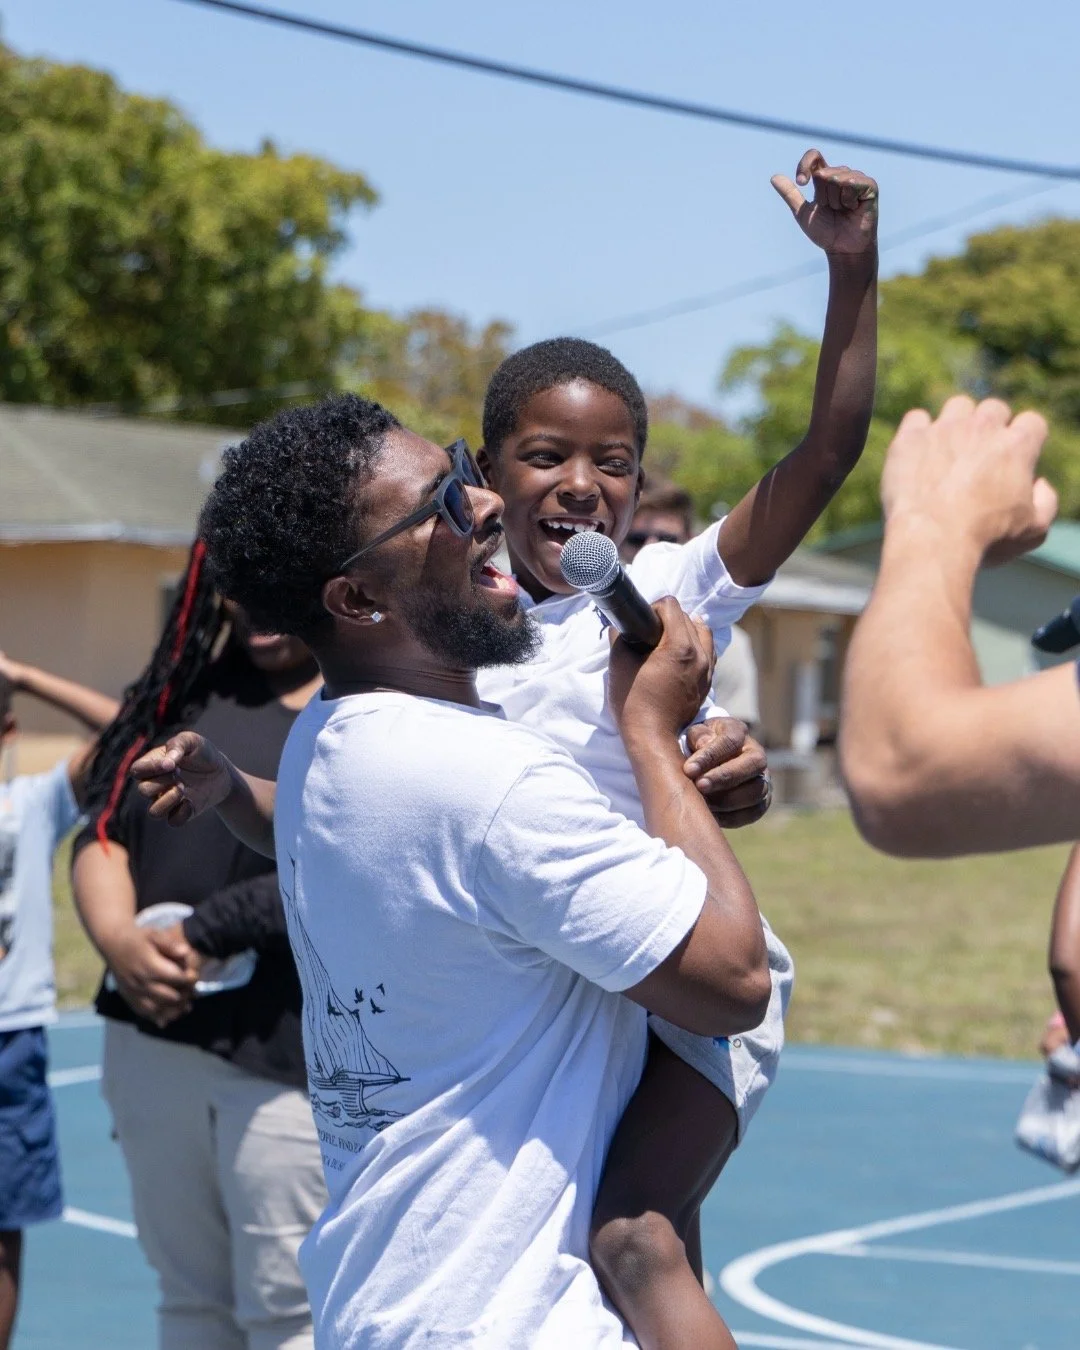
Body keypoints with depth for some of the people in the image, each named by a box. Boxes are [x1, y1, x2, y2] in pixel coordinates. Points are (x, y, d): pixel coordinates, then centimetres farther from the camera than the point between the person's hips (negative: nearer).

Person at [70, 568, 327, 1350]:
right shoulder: (194, 690, 14)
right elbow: (106, 831, 9)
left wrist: (208, 934, -14)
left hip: (291, 1056, -6)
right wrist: (119, 941, -11)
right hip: (155, 1041, 6)